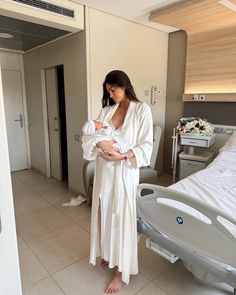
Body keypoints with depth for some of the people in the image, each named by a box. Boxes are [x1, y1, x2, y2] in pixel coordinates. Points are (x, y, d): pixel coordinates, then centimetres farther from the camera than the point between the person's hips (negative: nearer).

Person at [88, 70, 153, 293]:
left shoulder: (142, 110, -7)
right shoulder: (106, 110, 9)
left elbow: (146, 145, -11)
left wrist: (123, 156, -26)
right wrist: (100, 141, -20)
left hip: (124, 172, -5)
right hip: (104, 170, 6)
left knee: (121, 218, 4)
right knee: (105, 214, 18)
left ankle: (121, 271, 23)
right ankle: (109, 255, 42)